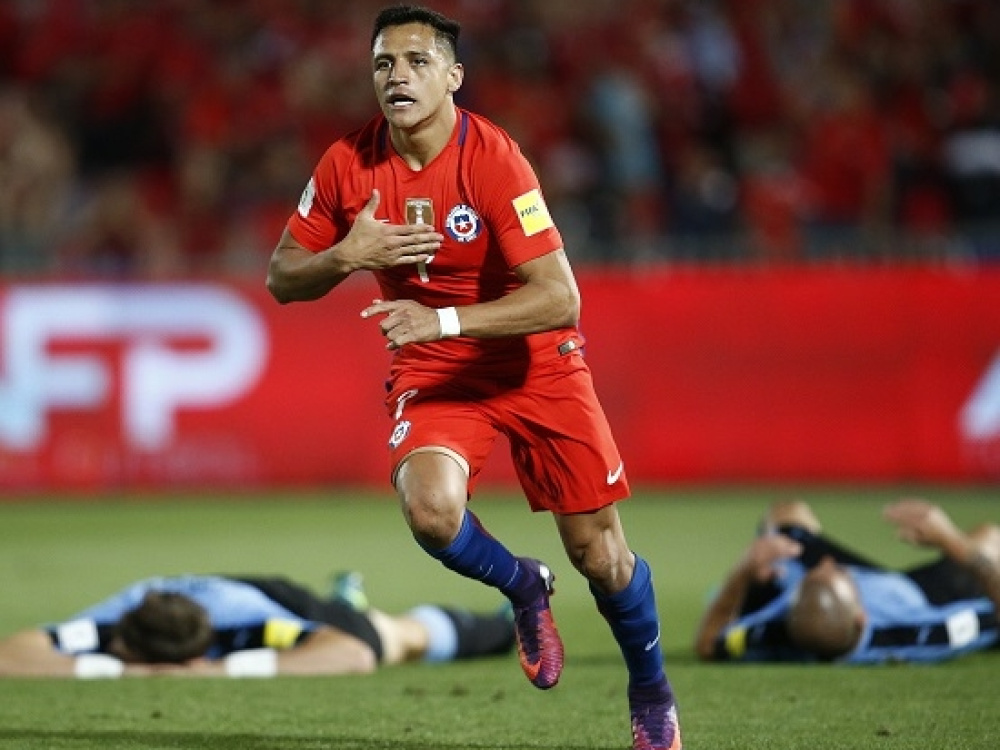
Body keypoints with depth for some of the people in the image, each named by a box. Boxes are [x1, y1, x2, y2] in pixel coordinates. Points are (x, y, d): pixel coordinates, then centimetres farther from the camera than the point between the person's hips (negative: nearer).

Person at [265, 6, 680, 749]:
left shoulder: (493, 159, -23)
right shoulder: (349, 165, -10)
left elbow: (559, 299, -28)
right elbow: (282, 280, -1)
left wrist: (442, 319, -37)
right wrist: (346, 256, -22)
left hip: (536, 364, -2)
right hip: (431, 373, 2)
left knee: (600, 555, 1)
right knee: (431, 509, -28)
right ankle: (523, 588, 7)